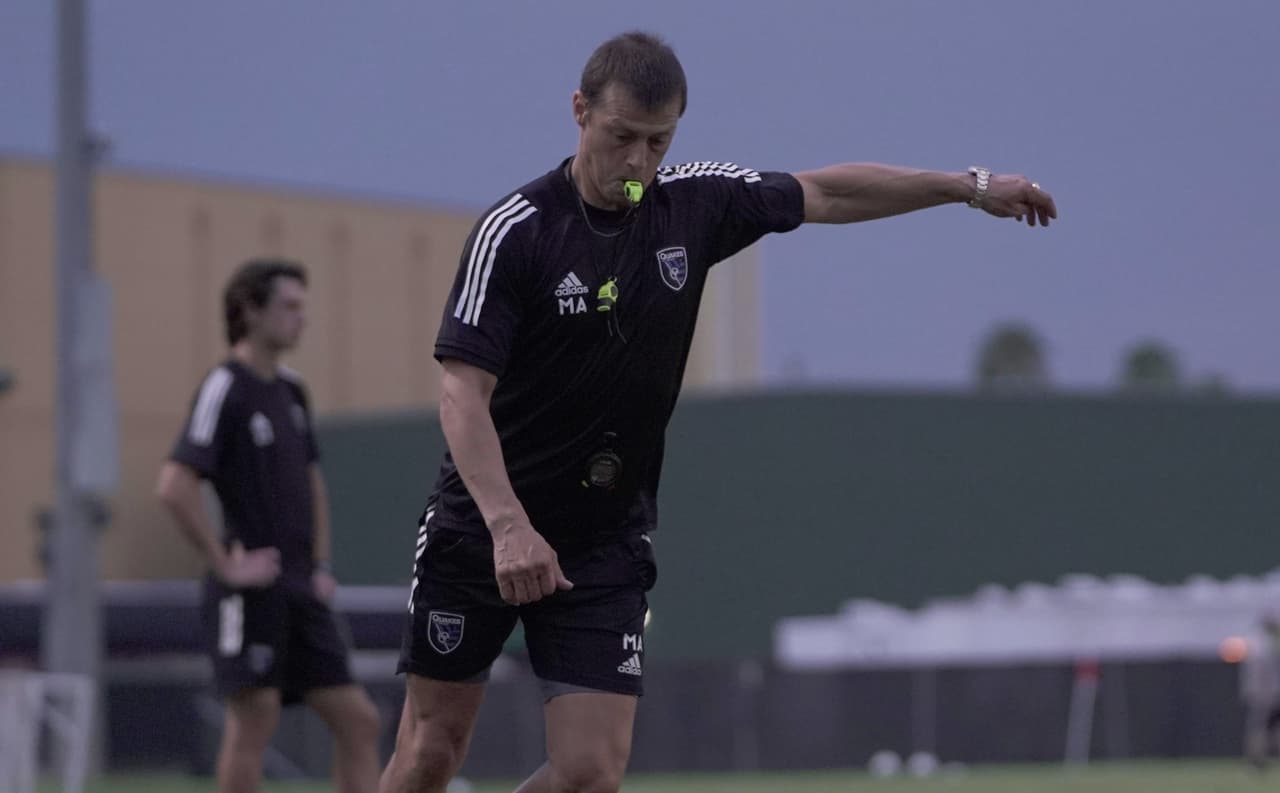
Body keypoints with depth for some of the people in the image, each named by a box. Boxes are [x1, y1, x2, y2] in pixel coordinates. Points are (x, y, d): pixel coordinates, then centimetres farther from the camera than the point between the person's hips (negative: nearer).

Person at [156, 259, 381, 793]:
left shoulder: (290, 390, 15)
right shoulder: (225, 389, -10)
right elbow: (175, 485, -21)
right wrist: (225, 564, -17)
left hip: (301, 590, 8)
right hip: (252, 587, -8)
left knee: (358, 721, 4)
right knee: (253, 721, -8)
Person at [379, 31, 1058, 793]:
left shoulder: (695, 204, -3)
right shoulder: (515, 231, -17)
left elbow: (828, 193, 14)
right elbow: (463, 393, -23)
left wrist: (970, 184, 17)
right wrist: (510, 526, -35)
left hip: (608, 543, 3)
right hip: (483, 525, -3)